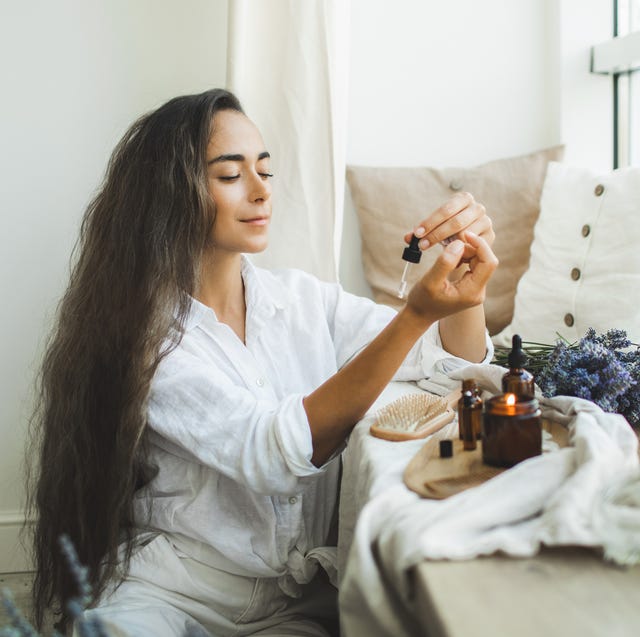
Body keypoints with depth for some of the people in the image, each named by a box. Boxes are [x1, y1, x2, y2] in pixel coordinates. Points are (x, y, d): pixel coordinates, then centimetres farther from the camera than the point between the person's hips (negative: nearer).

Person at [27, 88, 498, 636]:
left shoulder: (302, 299, 6)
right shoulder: (141, 328, -11)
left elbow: (459, 359, 3)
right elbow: (270, 452, -24)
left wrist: (468, 278, -20)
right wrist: (415, 315, -31)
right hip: (163, 588, -4)